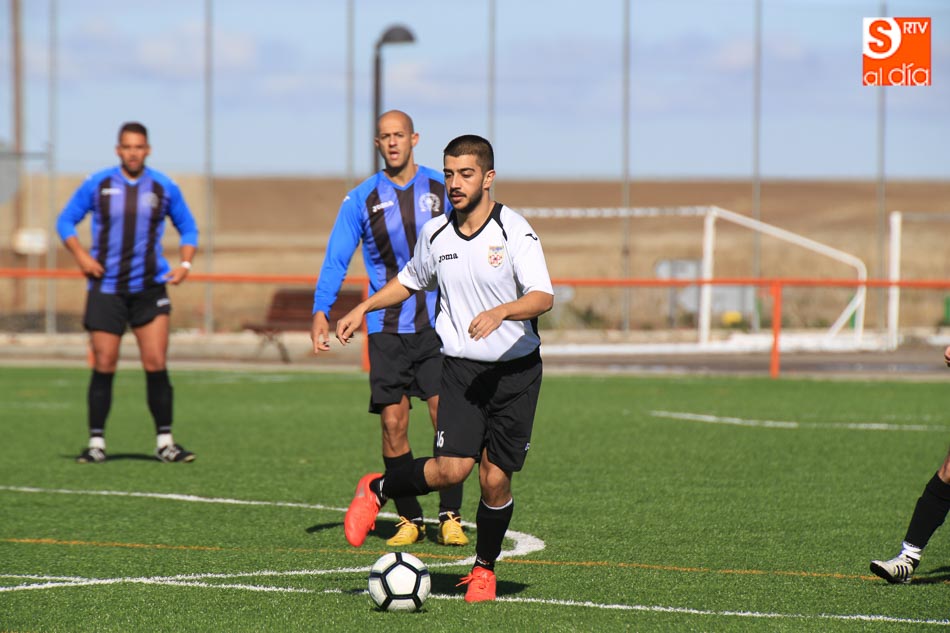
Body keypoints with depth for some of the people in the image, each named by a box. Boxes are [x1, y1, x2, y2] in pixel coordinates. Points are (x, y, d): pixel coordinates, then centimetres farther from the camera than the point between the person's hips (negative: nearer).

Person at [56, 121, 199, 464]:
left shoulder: (164, 187, 3)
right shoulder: (97, 184, 1)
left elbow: (187, 227, 16)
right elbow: (65, 221, 9)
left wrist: (184, 262, 0)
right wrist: (81, 256, -6)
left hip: (149, 288, 1)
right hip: (106, 288, 0)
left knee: (156, 364, -7)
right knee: (104, 366, -2)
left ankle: (165, 442, 2)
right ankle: (96, 443, 6)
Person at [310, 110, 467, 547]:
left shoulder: (441, 191, 4)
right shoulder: (362, 199, 2)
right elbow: (336, 260, 2)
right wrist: (321, 311, -10)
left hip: (437, 325, 0)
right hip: (386, 328, 0)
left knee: (447, 417, -9)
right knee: (393, 425, -1)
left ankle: (450, 516, 1)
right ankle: (409, 519, 10)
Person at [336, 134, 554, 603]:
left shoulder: (514, 232, -13)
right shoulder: (435, 234, 2)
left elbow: (543, 297, -24)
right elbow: (410, 280, 23)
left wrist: (501, 311, -41)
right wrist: (363, 309, 16)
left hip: (515, 370, -2)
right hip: (461, 367, 2)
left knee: (495, 477, -1)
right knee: (452, 468, -15)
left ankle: (484, 568, 22)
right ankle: (377, 490, 12)